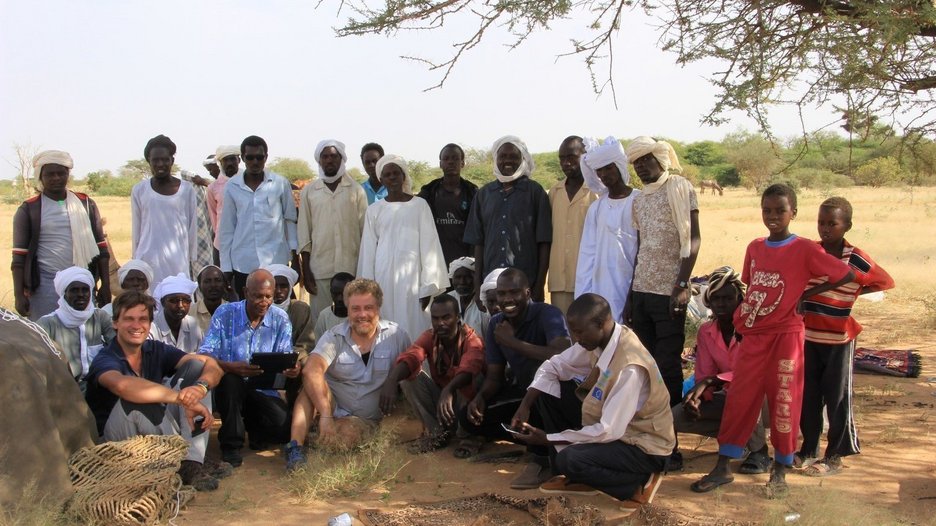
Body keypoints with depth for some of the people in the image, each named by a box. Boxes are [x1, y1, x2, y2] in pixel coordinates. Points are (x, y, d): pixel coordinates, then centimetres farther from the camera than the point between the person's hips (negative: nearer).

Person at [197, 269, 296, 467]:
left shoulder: (280, 319, 0)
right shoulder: (225, 313, -8)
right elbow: (203, 355, -17)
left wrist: (292, 369, -30)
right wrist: (231, 367, -38)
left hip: (263, 391, 2)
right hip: (229, 387, -2)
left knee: (285, 427, -22)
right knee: (229, 380, -37)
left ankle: (252, 426, 16)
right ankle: (231, 444, -16)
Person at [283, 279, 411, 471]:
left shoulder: (395, 335, -5)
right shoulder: (334, 337, -8)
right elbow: (311, 370, -25)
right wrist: (326, 415, -37)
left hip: (369, 420, 0)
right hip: (334, 409, 1)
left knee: (347, 433, -34)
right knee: (313, 382, -28)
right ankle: (295, 447, -33)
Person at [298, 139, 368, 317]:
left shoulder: (356, 190, 4)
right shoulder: (309, 191, 7)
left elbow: (365, 230, 5)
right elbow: (304, 234, 7)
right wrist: (305, 270, 2)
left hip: (352, 268, -1)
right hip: (319, 269, 1)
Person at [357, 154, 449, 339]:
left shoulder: (419, 205, 2)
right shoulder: (374, 210, 7)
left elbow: (429, 246, 1)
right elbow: (368, 251, 9)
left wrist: (428, 286, -4)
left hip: (411, 275, -1)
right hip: (384, 277, 2)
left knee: (413, 328, -3)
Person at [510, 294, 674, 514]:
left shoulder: (630, 367, -32)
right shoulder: (597, 339, -8)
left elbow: (609, 431, -30)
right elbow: (553, 366, 4)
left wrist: (548, 438, -23)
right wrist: (525, 405, -11)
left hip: (642, 445, -8)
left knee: (569, 460, -30)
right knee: (546, 391, -1)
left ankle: (638, 483, -4)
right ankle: (576, 476, 6)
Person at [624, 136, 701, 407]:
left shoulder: (680, 188, -2)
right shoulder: (638, 199, 16)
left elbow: (693, 240, -7)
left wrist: (682, 285, -16)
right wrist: (631, 293, 12)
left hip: (669, 292, -6)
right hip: (641, 291, 6)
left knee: (668, 364, -4)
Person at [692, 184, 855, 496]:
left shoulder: (804, 250, -7)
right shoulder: (754, 248, 9)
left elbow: (846, 275, -8)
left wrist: (807, 294, -7)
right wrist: (741, 321, 9)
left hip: (785, 335, -5)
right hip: (752, 335, 5)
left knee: (783, 401, 2)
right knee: (739, 399, 4)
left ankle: (780, 470, 15)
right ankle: (722, 468, 9)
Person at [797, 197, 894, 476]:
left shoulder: (857, 259, -9)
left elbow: (886, 281, 2)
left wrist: (854, 293, -3)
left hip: (839, 338, -3)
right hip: (808, 335, 4)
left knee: (837, 397, 5)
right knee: (807, 395, 12)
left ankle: (834, 457, 16)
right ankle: (809, 448, 26)